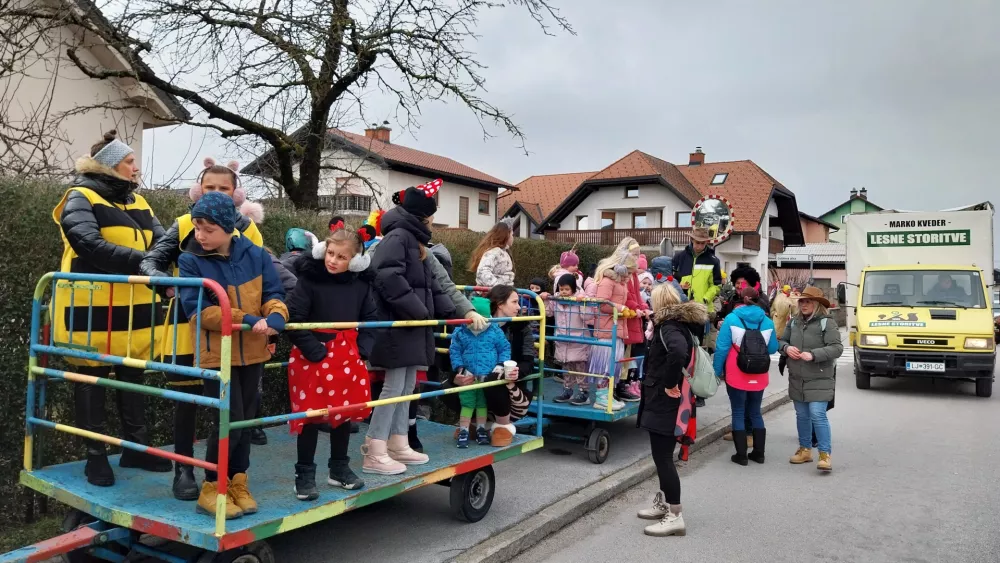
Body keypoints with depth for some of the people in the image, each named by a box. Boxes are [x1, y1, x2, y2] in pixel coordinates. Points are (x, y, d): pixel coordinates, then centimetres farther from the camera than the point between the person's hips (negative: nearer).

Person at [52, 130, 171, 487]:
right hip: (92, 309, -6)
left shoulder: (137, 202, 14)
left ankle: (137, 448, 26)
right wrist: (144, 262, -30)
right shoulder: (81, 199, -8)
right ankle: (96, 456, 18)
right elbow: (92, 247, -23)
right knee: (91, 380, 6)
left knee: (133, 379, 14)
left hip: (133, 308, 7)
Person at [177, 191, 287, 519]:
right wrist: (247, 320, -23)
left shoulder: (255, 255, -2)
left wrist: (275, 317, -24)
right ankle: (212, 489, 11)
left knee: (245, 419, 12)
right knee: (229, 421, -7)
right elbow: (197, 310, -16)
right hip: (216, 354, -3)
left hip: (252, 352, 4)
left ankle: (238, 482, 28)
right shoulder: (190, 260, -9)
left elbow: (273, 295, 0)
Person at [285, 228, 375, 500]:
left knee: (345, 412, 14)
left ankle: (339, 468, 31)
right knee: (310, 415, 3)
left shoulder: (361, 284, 0)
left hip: (348, 356, 5)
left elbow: (370, 319, 10)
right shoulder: (309, 279, -14)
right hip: (313, 359, -5)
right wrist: (316, 352, -17)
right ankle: (304, 474, 17)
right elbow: (294, 320, -16)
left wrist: (362, 350, -2)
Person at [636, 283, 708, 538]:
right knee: (663, 454, 19)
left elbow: (678, 352, -40)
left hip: (664, 401, -10)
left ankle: (675, 516, 2)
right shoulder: (681, 324, 11)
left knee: (662, 456, -4)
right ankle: (663, 504, 30)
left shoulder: (669, 327, -19)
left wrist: (670, 384, -29)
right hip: (666, 401, 10)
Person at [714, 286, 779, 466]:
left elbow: (722, 348, -10)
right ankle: (759, 453, 21)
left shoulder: (731, 318, -8)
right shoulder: (767, 321, 0)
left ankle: (741, 455, 8)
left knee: (738, 413, 6)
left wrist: (717, 371, -1)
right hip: (759, 376, 3)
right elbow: (773, 348, 8)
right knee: (755, 412, 16)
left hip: (736, 375, -3)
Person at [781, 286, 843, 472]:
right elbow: (781, 341, 15)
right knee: (802, 416, 15)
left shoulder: (827, 322, -10)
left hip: (819, 380, -6)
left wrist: (813, 355, -26)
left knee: (818, 416, -11)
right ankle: (805, 450, 28)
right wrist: (786, 348, -9)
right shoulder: (794, 321, 8)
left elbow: (837, 348, -16)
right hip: (797, 379, 6)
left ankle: (825, 454, -3)